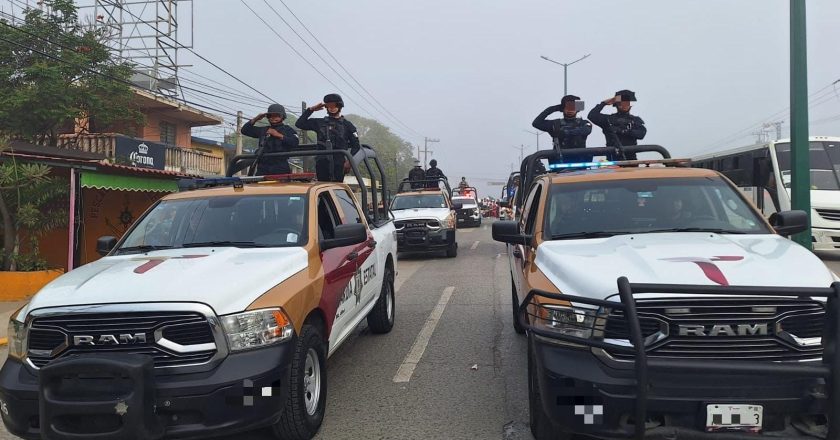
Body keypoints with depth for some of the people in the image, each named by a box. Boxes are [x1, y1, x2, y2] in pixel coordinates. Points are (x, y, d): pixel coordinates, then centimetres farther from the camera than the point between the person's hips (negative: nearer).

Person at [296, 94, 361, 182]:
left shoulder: (347, 125, 11)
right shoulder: (319, 123, 15)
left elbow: (356, 146, 8)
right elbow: (299, 124, 11)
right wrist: (311, 109, 8)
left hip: (339, 165, -2)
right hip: (322, 164, 2)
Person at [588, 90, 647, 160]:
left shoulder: (636, 120, 12)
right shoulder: (608, 119, 9)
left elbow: (641, 134, -5)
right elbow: (592, 116, -4)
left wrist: (623, 131, -13)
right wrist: (604, 103, 0)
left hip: (630, 158, 2)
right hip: (613, 158, -2)